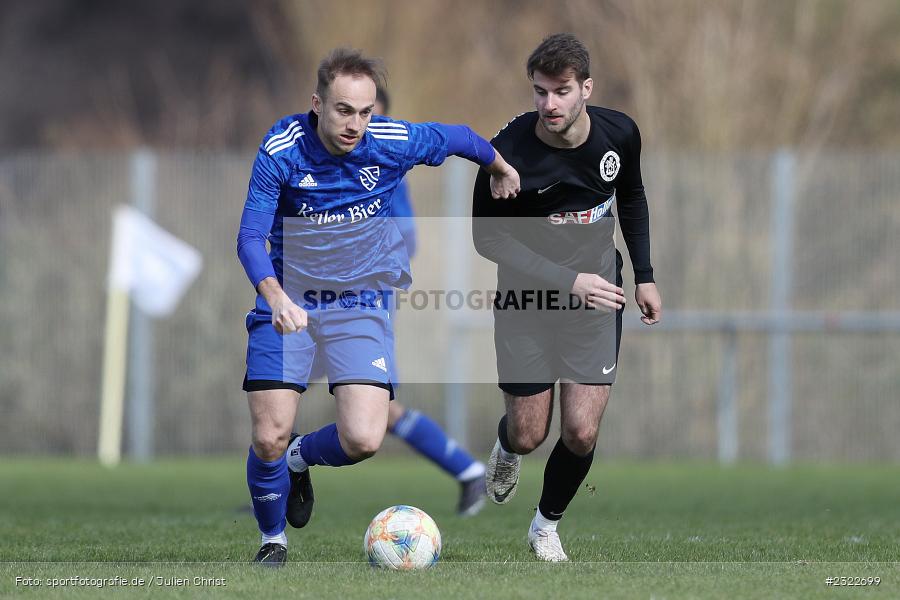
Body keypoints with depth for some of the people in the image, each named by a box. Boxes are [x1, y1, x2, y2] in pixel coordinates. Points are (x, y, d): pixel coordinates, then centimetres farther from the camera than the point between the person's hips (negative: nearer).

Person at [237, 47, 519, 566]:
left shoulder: (396, 143, -12)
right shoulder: (282, 149, -16)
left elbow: (458, 138, 9)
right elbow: (251, 237, -19)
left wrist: (500, 168, 29)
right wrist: (276, 296, -38)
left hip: (361, 305, 1)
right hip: (288, 301, -1)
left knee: (363, 439, -17)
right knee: (269, 440, -10)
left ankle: (300, 458, 19)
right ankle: (273, 539, 21)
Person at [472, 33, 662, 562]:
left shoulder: (619, 134, -10)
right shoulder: (509, 152, -23)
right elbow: (488, 237, -15)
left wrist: (644, 276, 9)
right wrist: (567, 280, -22)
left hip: (596, 299, 2)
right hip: (526, 300, -2)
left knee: (582, 434, -7)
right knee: (528, 435, 3)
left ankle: (547, 526, 22)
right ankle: (506, 450, 43)